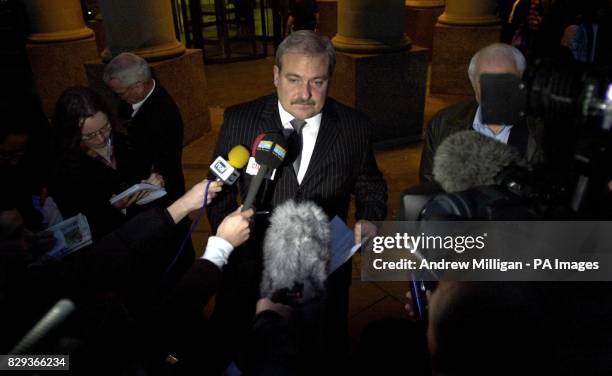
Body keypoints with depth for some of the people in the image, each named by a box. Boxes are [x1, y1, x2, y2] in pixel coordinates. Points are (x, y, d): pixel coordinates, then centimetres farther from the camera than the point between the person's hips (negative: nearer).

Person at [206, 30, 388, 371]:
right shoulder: (240, 121, -8)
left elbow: (370, 188, 6)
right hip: (252, 269, 0)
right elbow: (220, 191, 0)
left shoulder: (355, 127, -7)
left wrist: (369, 219, -13)